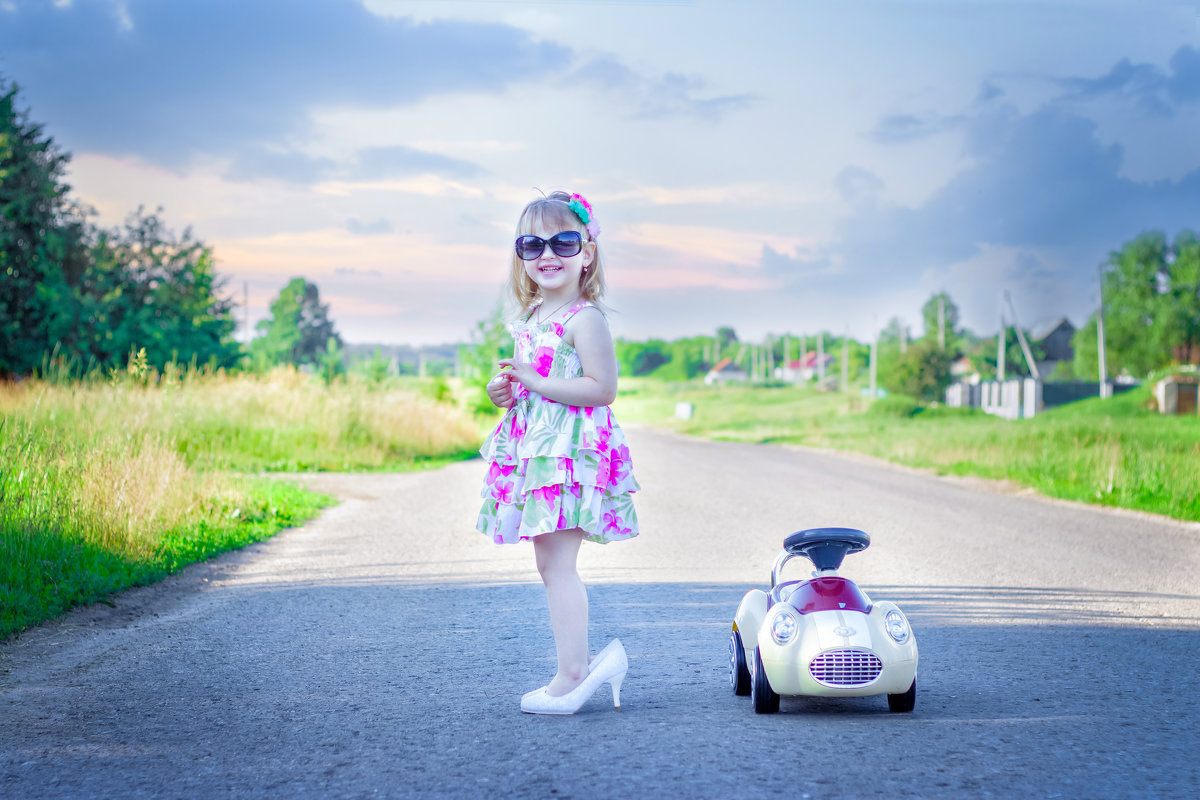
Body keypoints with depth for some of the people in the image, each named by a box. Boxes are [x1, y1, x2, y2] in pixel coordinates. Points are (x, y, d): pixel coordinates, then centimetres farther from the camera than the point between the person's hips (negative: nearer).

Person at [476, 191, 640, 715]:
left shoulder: (583, 317, -12)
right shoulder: (532, 317, 16)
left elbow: (602, 387, -19)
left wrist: (534, 381, -20)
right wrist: (507, 391, 7)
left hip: (570, 450, -10)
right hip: (537, 449, 10)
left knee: (556, 564, -9)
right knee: (551, 565, 12)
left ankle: (570, 676, -4)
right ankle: (581, 665, 19)